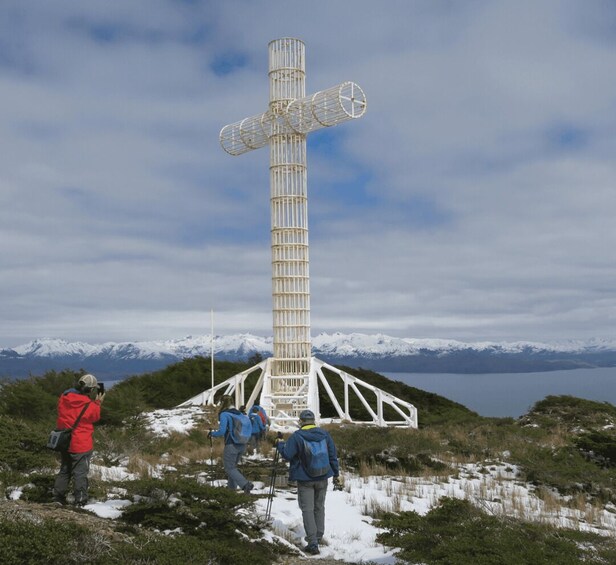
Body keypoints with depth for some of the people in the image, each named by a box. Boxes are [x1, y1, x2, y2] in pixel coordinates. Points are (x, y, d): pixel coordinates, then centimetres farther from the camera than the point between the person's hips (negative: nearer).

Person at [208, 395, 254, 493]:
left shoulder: (224, 414, -12)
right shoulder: (240, 414, 8)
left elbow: (222, 431, -19)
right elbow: (249, 428, 10)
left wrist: (212, 433, -2)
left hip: (231, 445, -7)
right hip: (242, 445, 7)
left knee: (229, 468, 4)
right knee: (233, 466, 25)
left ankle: (246, 484, -13)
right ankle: (232, 486, 33)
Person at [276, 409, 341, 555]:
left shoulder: (297, 436, -13)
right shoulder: (325, 434, 0)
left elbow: (287, 455, -12)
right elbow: (333, 456, 4)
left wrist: (280, 443, 6)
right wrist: (336, 475, 13)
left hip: (305, 479, -4)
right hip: (322, 478, 4)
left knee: (307, 509, 0)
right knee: (319, 508, 18)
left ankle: (313, 543, -6)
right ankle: (318, 536, 26)